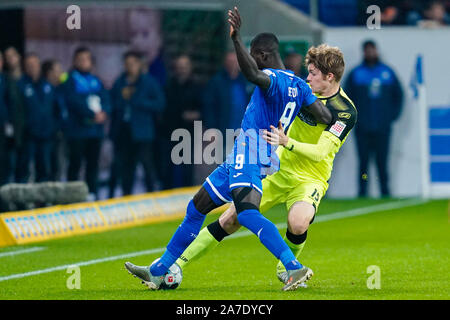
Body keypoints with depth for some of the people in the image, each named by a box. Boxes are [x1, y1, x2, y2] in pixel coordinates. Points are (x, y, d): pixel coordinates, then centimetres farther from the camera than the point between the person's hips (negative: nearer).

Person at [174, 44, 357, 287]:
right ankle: (175, 265, 0)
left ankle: (285, 268, -2)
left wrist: (286, 141, -39)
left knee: (298, 223, -34)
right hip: (278, 171, 5)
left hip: (310, 180, -5)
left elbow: (319, 153, -26)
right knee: (231, 219, -4)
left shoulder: (346, 111, -18)